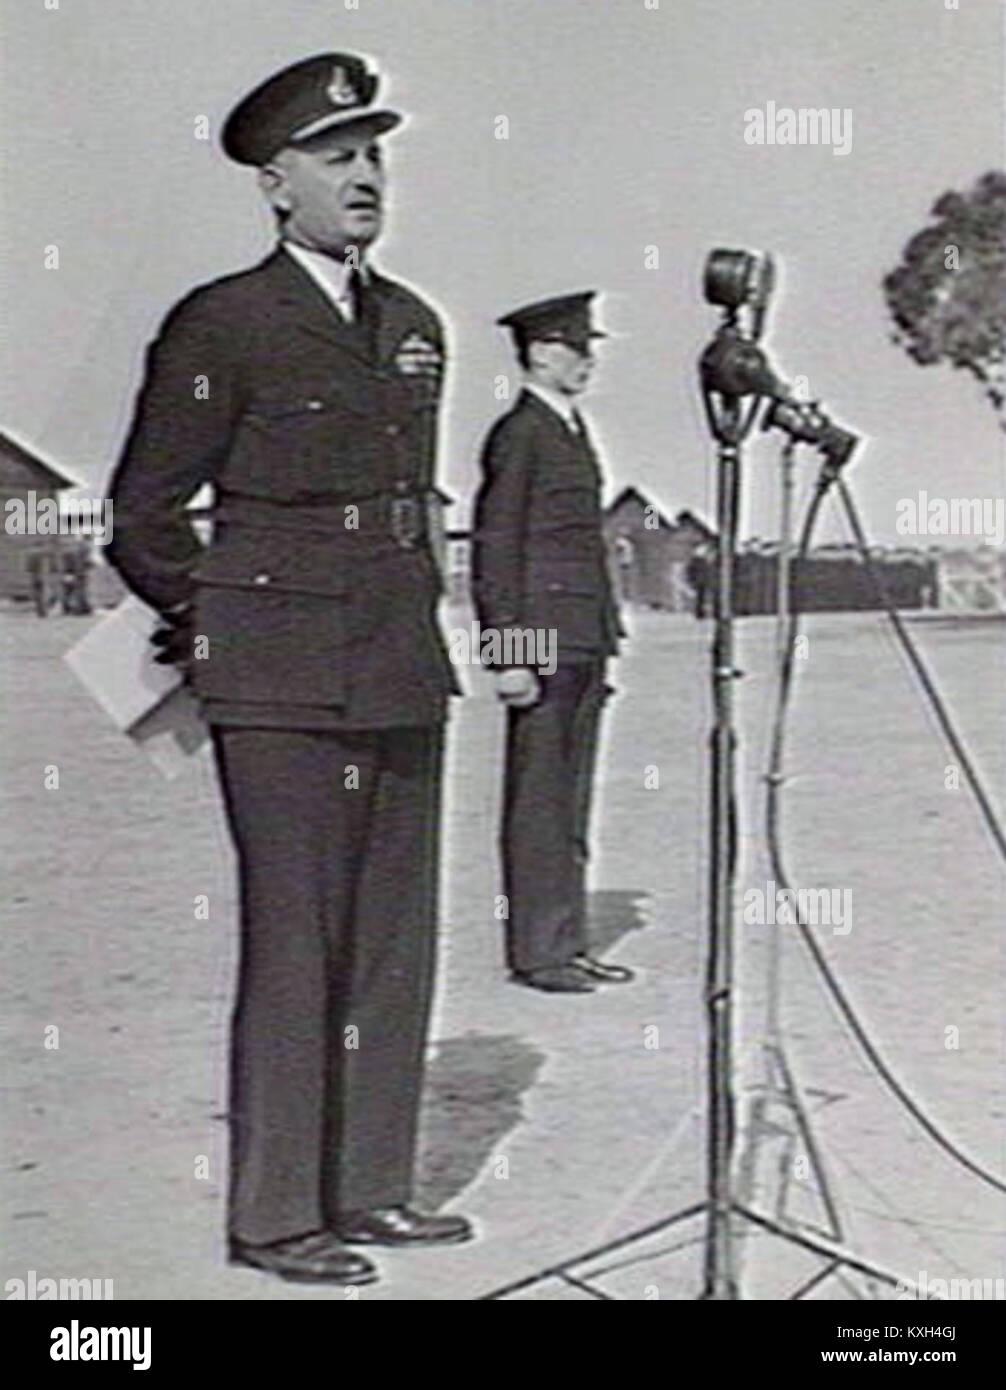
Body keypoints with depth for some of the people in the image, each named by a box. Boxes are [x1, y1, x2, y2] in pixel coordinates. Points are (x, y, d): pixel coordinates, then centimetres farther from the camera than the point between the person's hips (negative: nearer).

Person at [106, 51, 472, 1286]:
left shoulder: (413, 326, 15)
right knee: (293, 943, -3)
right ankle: (273, 1217, 10)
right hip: (281, 680, -7)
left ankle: (369, 1190, 23)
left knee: (396, 940, 10)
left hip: (403, 670, 7)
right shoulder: (223, 324, -5)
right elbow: (143, 517, 0)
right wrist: (212, 628, 9)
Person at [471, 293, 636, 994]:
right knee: (538, 798, -2)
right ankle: (536, 950, 5)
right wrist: (510, 652, -17)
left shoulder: (573, 429, 18)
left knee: (572, 799, 11)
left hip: (584, 640, 9)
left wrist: (605, 638, 19)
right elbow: (495, 548, -12)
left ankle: (569, 944, 18)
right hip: (542, 638, -9)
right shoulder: (518, 435, -9)